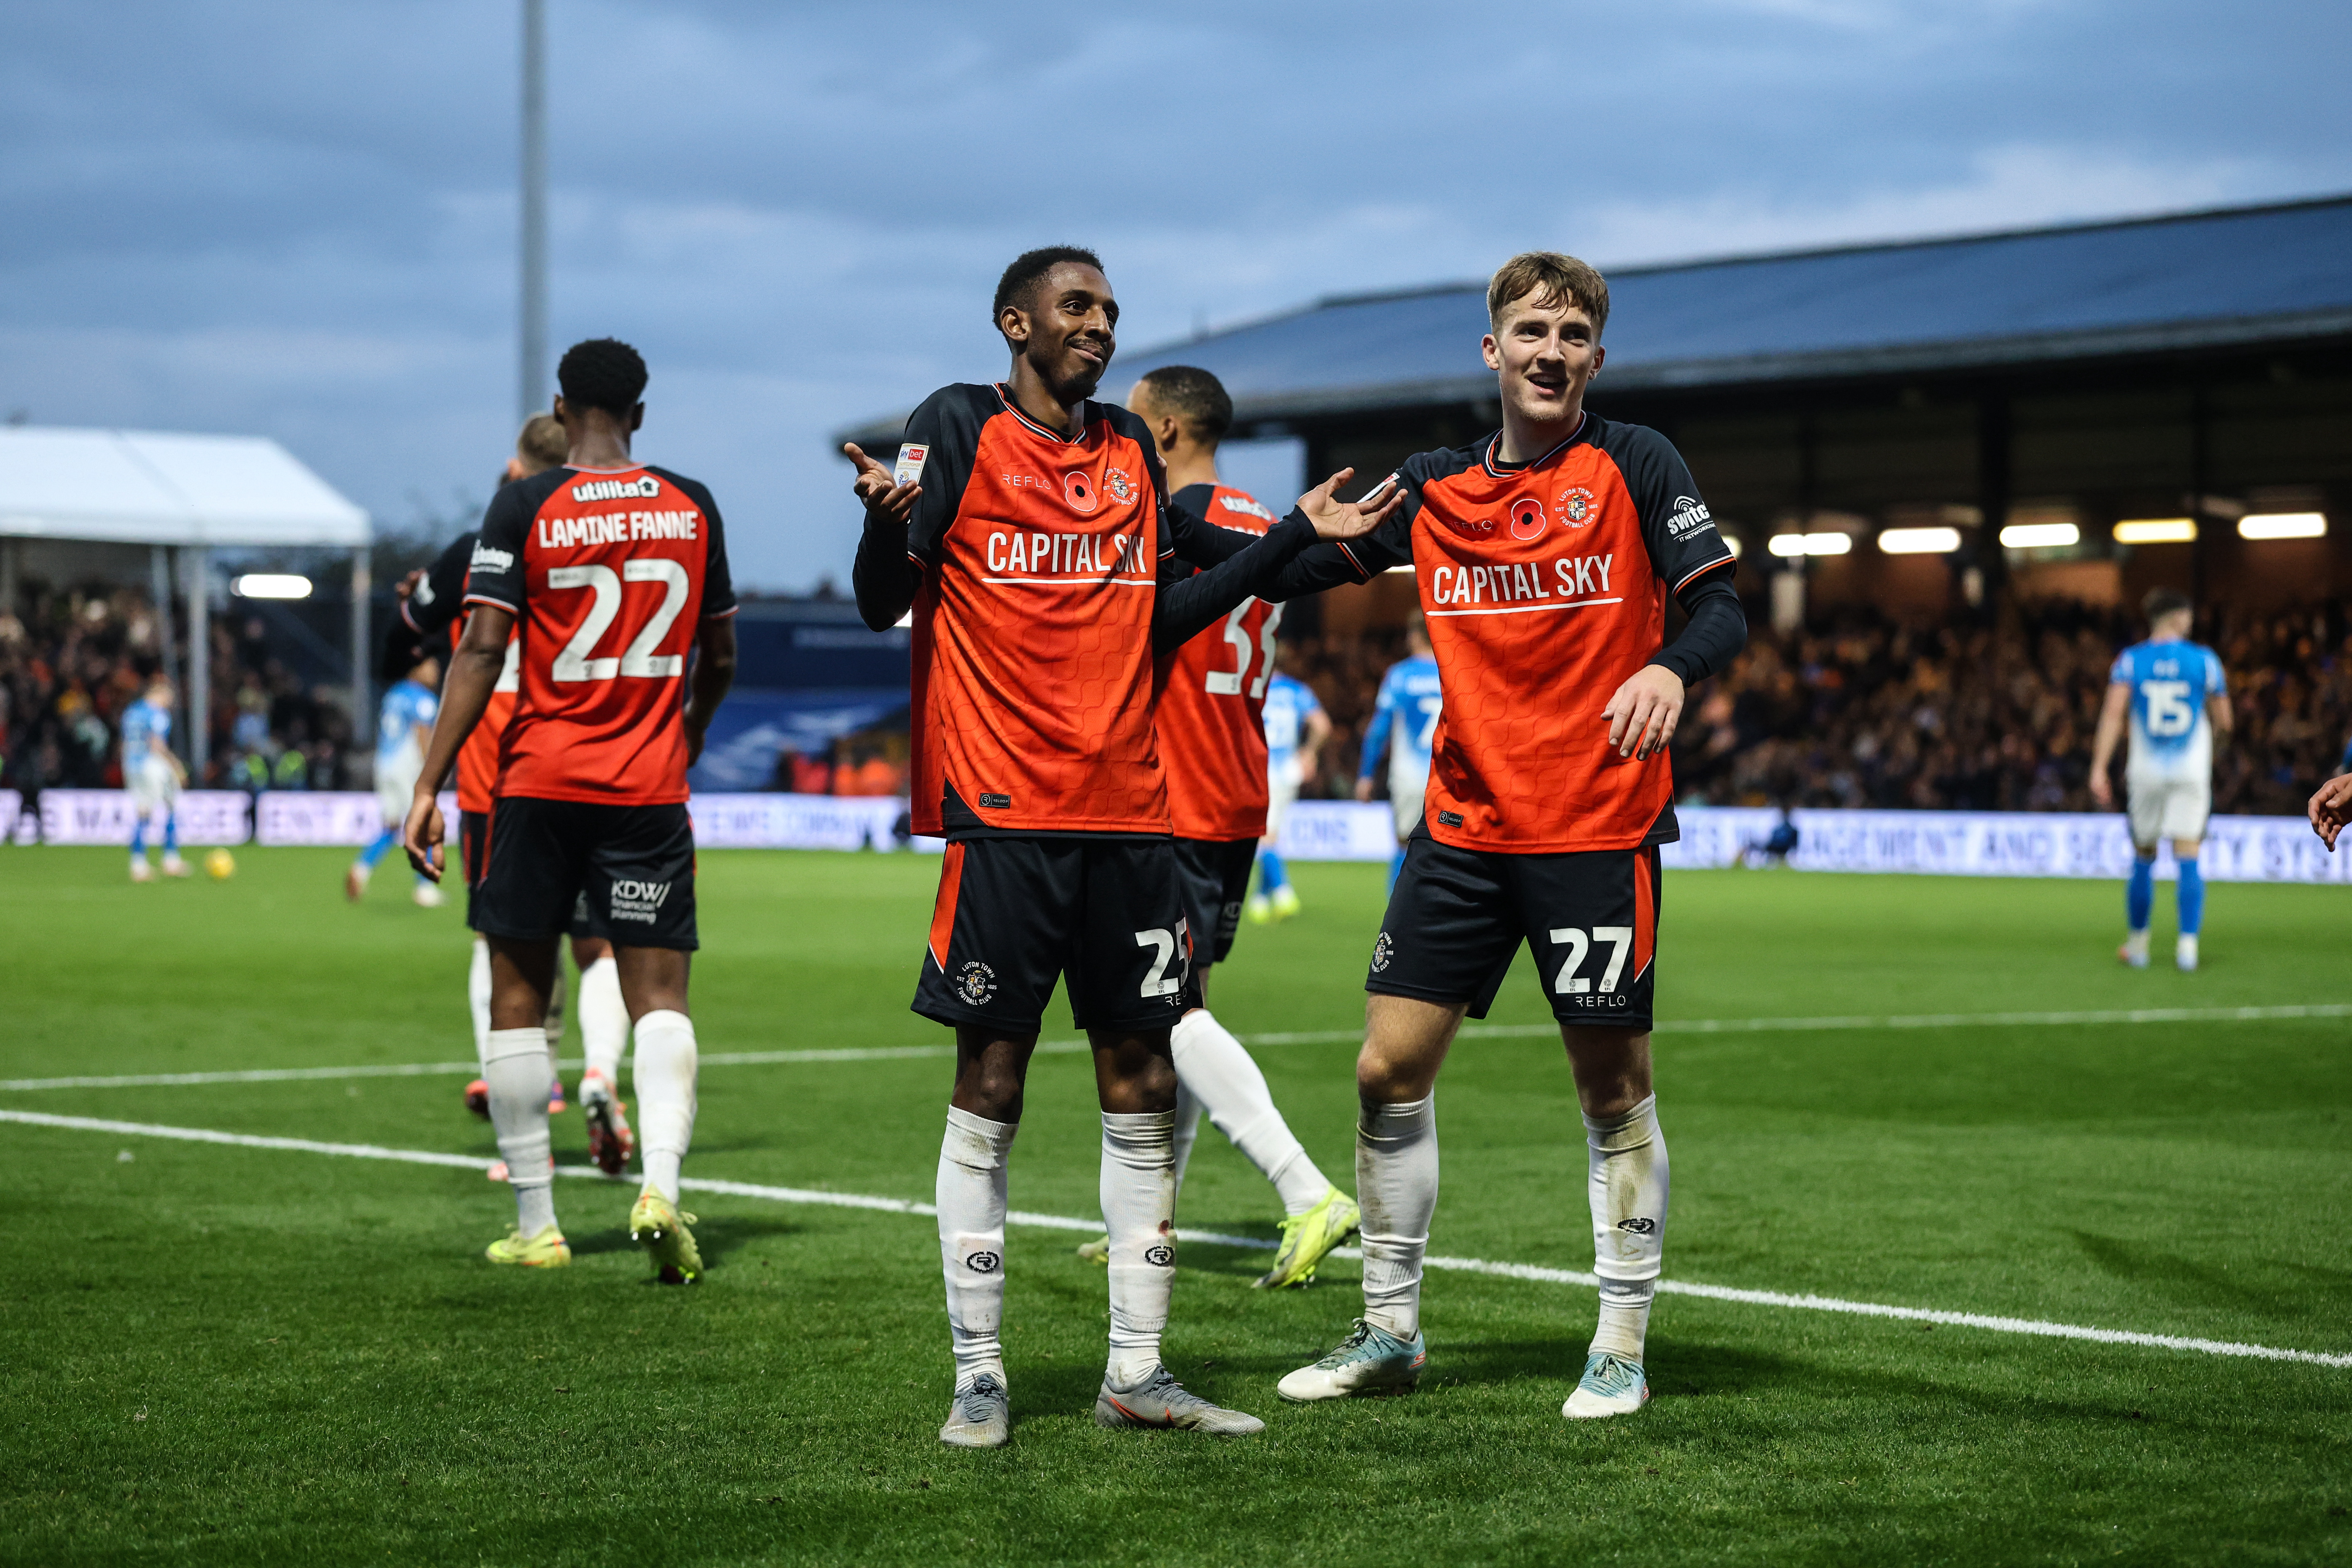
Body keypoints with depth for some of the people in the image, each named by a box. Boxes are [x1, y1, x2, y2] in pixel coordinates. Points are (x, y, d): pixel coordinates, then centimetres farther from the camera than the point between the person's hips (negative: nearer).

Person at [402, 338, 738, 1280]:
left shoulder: (524, 509, -5)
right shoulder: (691, 510, 6)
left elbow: (482, 649, -11)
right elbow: (719, 658, 14)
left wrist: (429, 787, -10)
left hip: (539, 781, -2)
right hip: (651, 786, 2)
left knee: (519, 996, 9)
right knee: (659, 996, 1)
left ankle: (536, 1226, 10)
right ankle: (661, 1182, -22)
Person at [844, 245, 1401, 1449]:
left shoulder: (1129, 448, 16)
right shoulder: (960, 427, -1)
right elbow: (882, 604, -6)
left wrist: (1296, 535, 17)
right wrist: (886, 520, -27)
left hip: (1130, 810, 6)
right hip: (1004, 809, -6)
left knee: (1140, 1084, 6)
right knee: (989, 1085, -2)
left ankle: (1135, 1373, 14)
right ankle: (978, 1375, 5)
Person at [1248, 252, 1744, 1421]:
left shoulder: (1635, 466, -2)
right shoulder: (1434, 488, 9)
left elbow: (1720, 606, -8)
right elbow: (1298, 564, 12)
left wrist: (1670, 668, -28)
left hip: (1600, 828, -4)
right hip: (1463, 827, 4)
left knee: (1613, 1084, 1)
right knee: (1390, 1070, 2)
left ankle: (1622, 1347, 13)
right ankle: (1389, 1330, 16)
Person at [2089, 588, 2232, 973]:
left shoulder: (2130, 660, 0)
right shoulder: (2204, 660, -1)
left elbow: (2113, 714, -11)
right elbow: (2223, 721, 3)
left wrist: (2099, 768, -14)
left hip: (2145, 771, 1)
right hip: (2192, 770, -1)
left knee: (2143, 859, 13)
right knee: (2188, 859, -3)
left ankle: (2137, 944, 22)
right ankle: (2188, 945, -13)